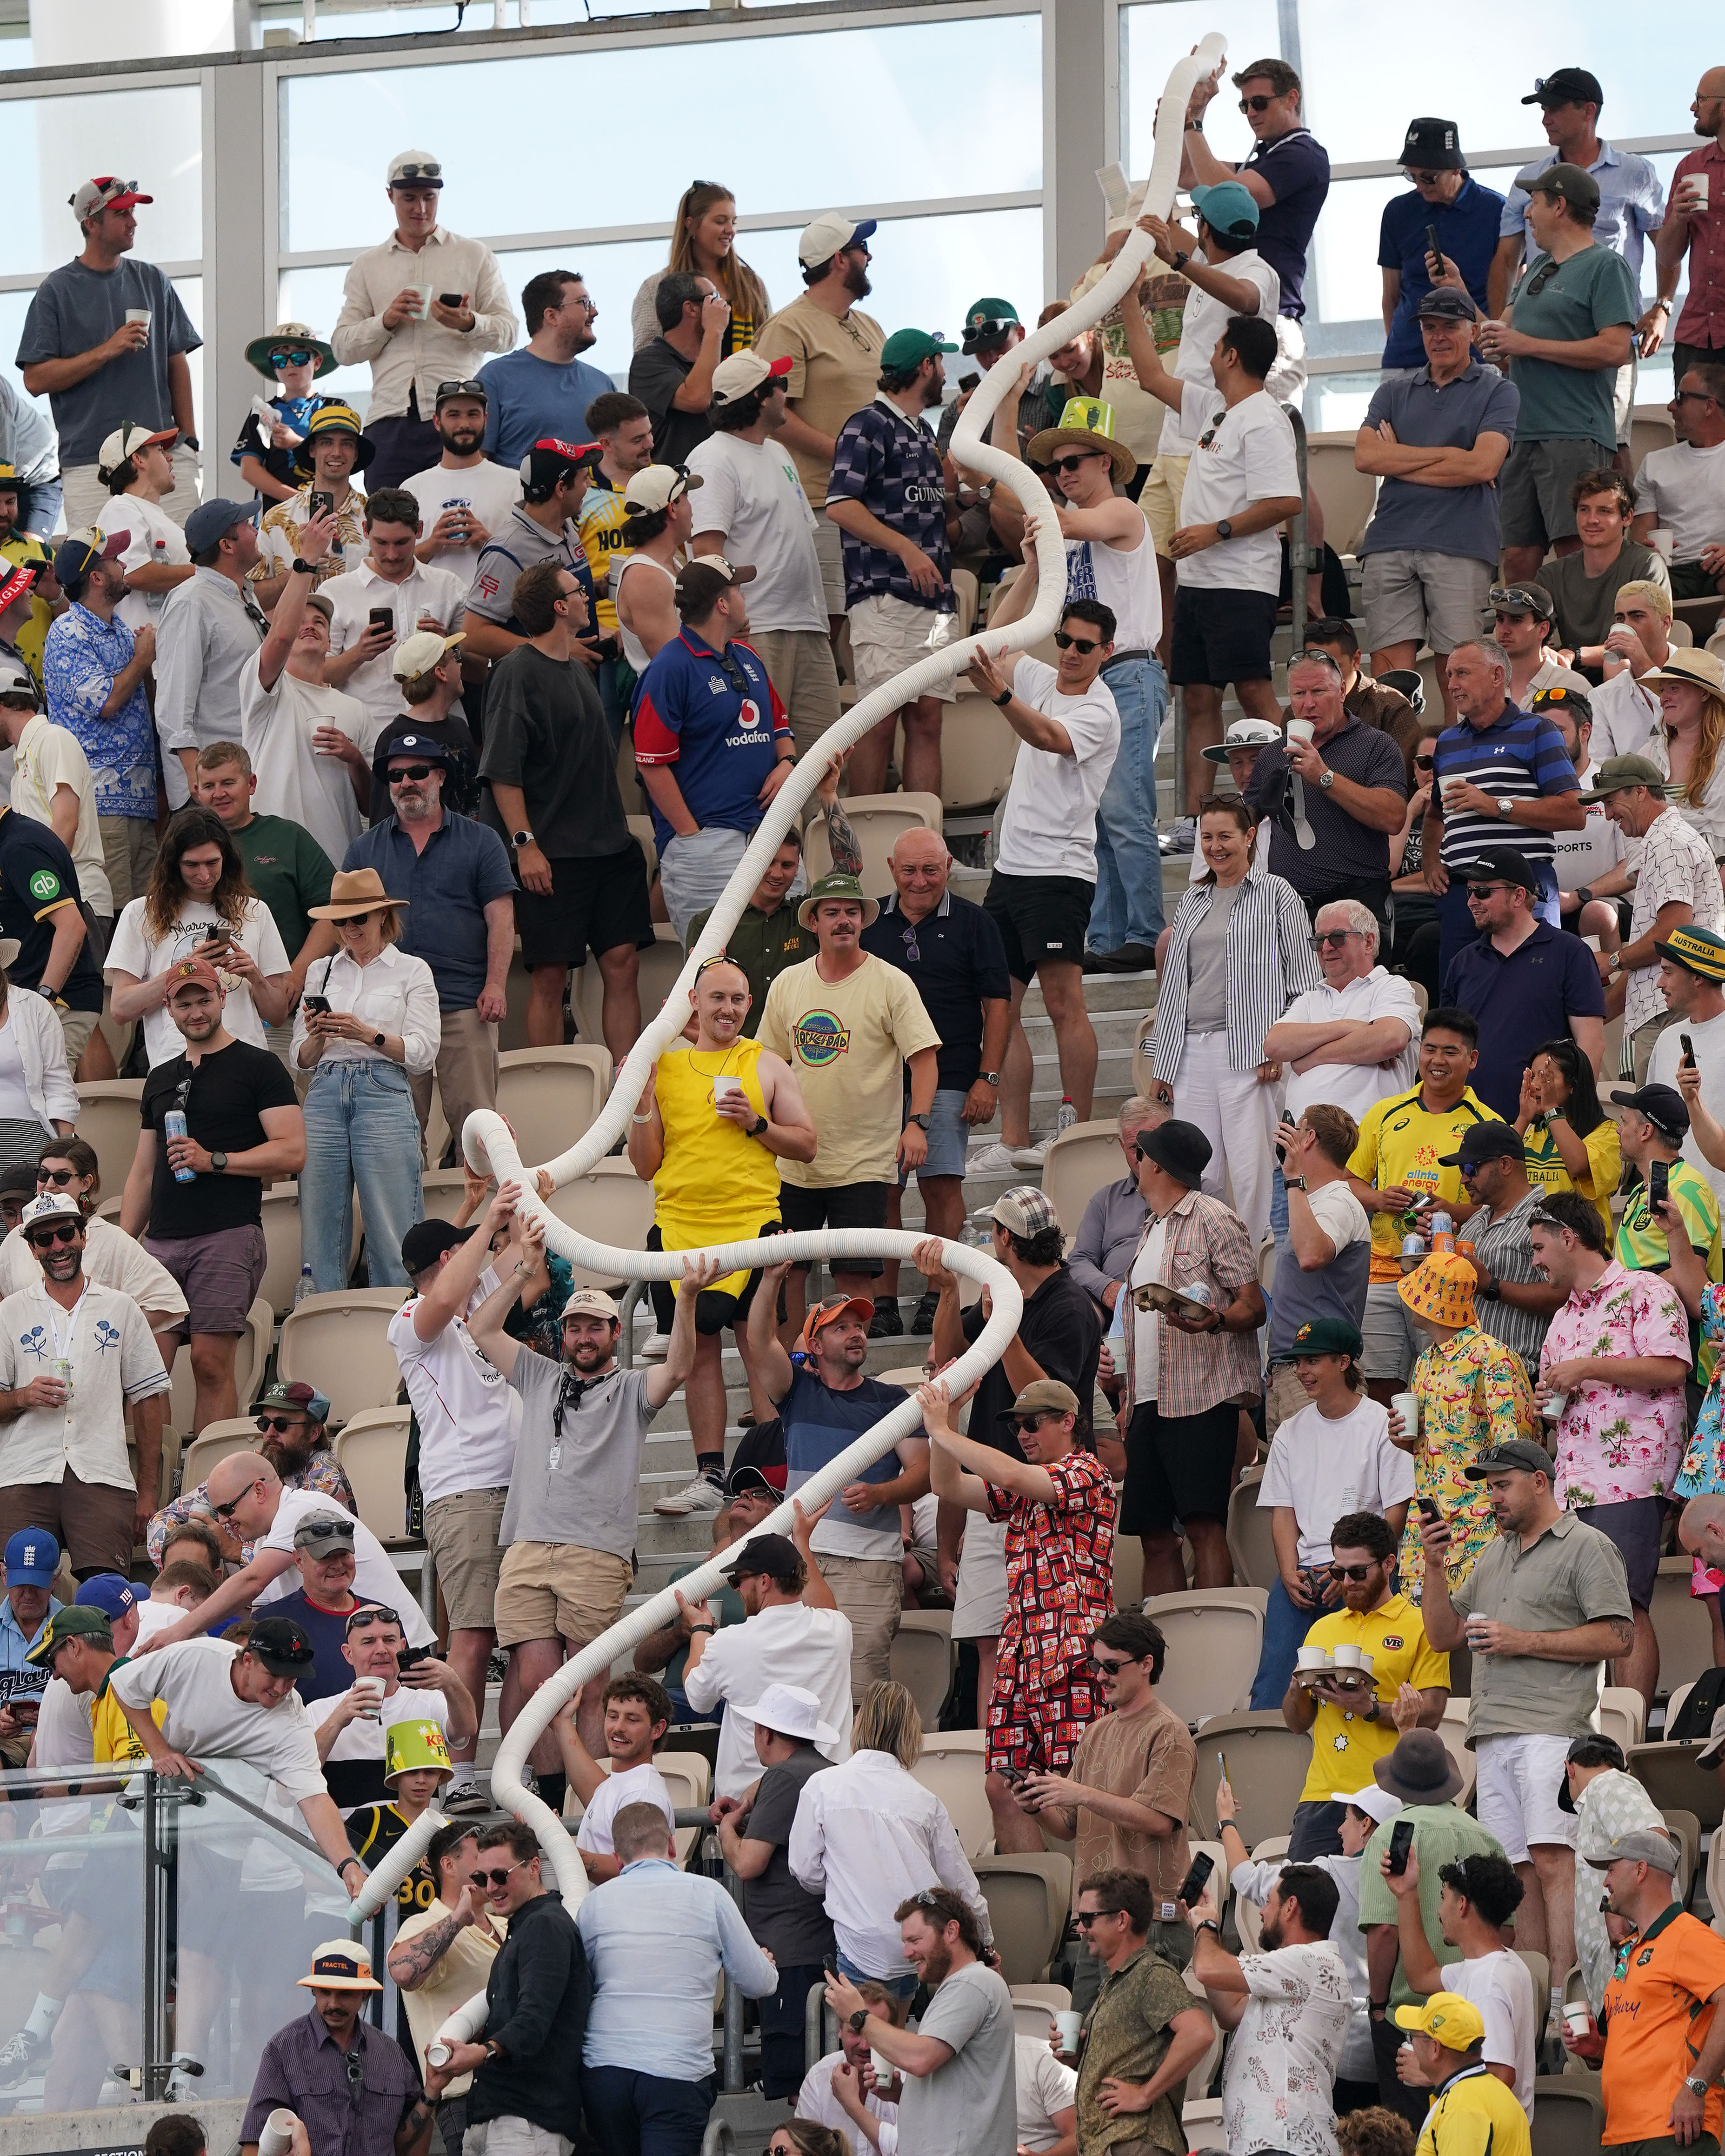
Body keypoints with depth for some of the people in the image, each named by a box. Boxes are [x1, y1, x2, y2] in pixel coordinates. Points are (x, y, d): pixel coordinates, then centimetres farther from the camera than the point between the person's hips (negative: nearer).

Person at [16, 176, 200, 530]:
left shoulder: (153, 282, 14)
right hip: (89, 459, -3)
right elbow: (36, 380, -4)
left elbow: (177, 365, 17)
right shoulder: (57, 290, 2)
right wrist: (107, 351, -13)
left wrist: (188, 440, 8)